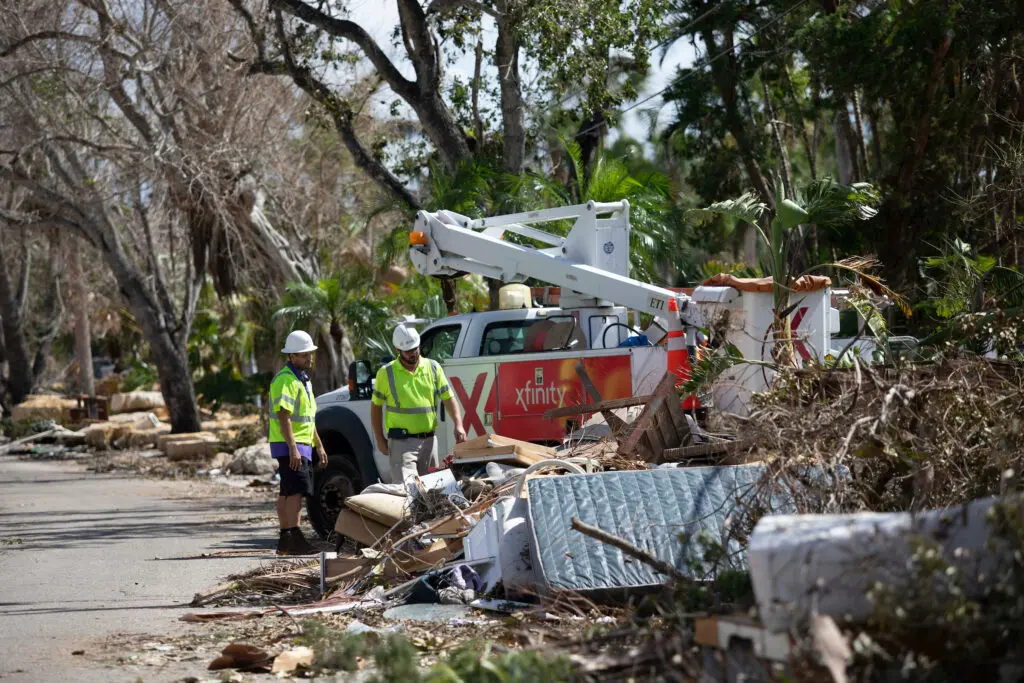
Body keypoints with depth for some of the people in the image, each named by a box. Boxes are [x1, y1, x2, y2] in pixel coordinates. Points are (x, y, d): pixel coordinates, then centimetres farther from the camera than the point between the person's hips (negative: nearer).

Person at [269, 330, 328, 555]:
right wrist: (292, 448, -27)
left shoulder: (303, 380, 19)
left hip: (302, 445, 10)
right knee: (297, 489, -17)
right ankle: (295, 539, -22)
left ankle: (285, 541, 10)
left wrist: (319, 446, 25)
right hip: (289, 445, -10)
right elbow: (283, 416, -21)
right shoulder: (285, 380, -13)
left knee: (287, 492, 9)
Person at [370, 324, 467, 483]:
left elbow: (448, 398, 7)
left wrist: (458, 425, -8)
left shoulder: (433, 368, 8)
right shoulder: (386, 373, 0)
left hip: (428, 440, 4)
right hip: (401, 442, -4)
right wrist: (380, 440, 4)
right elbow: (376, 406, 8)